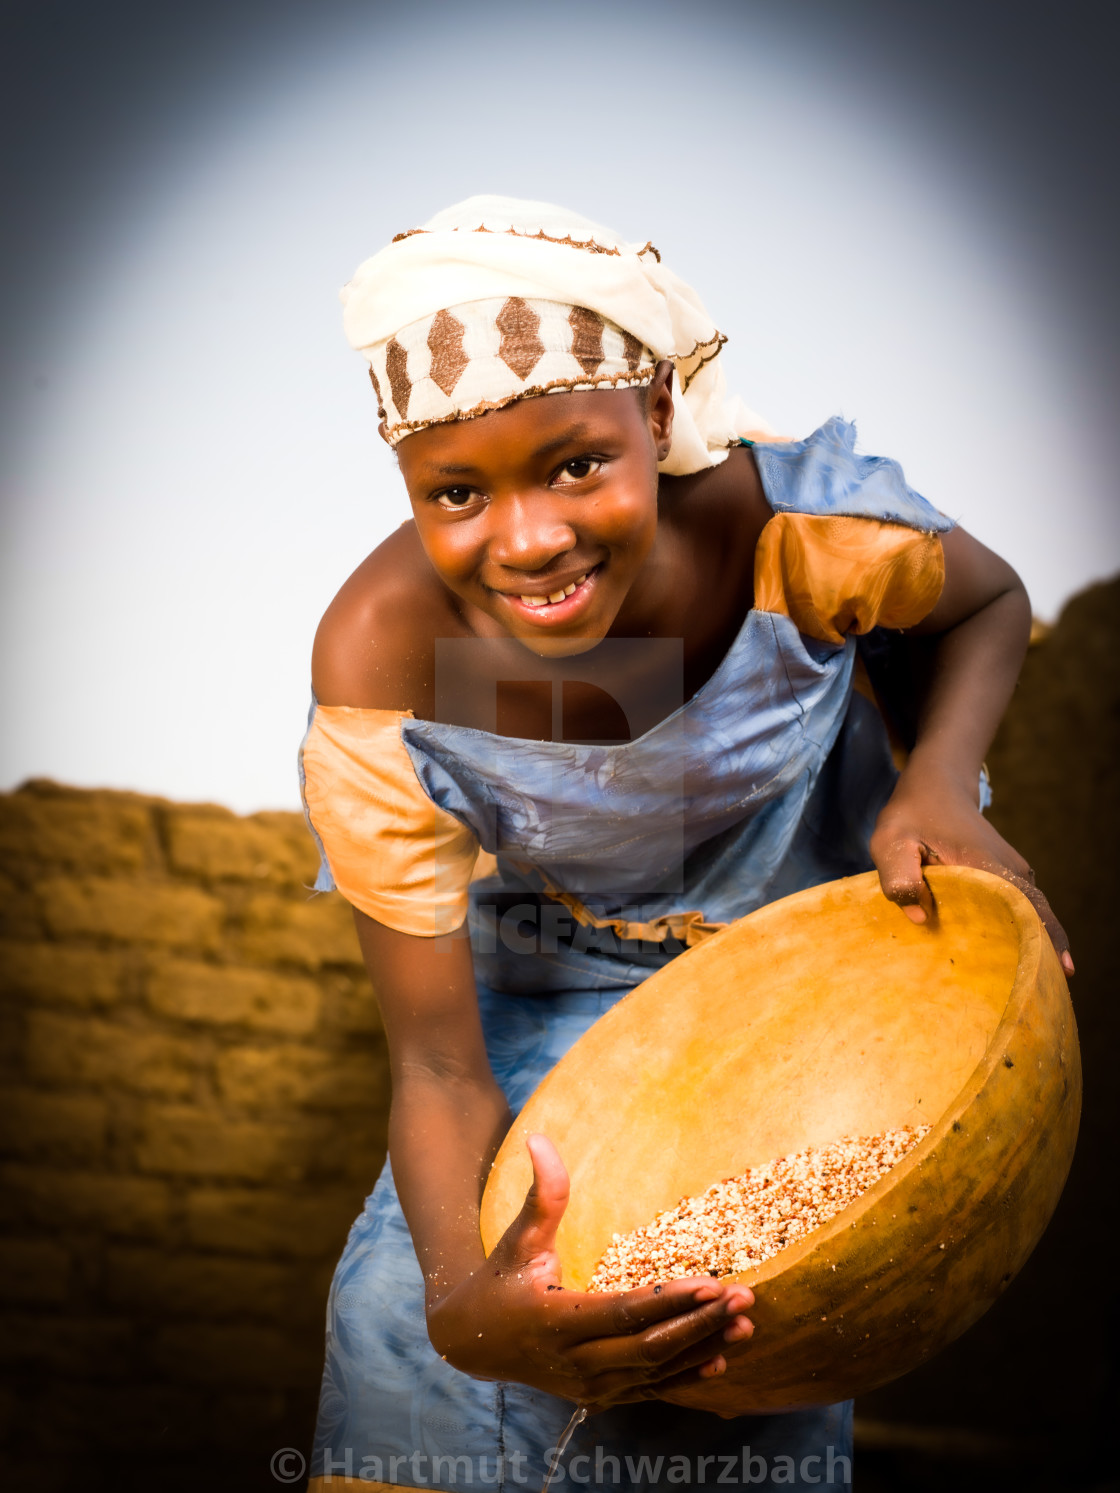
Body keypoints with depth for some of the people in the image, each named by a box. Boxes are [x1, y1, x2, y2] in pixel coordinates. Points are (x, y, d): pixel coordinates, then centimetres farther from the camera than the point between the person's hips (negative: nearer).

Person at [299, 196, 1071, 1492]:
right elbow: (439, 1062, -25)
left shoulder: (797, 528, -32)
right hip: (556, 985, 1)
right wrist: (460, 1304, -45)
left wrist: (941, 786, -27)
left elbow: (985, 607, -5)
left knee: (708, 1379, -13)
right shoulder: (384, 671, -31)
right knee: (400, 1316, -9)